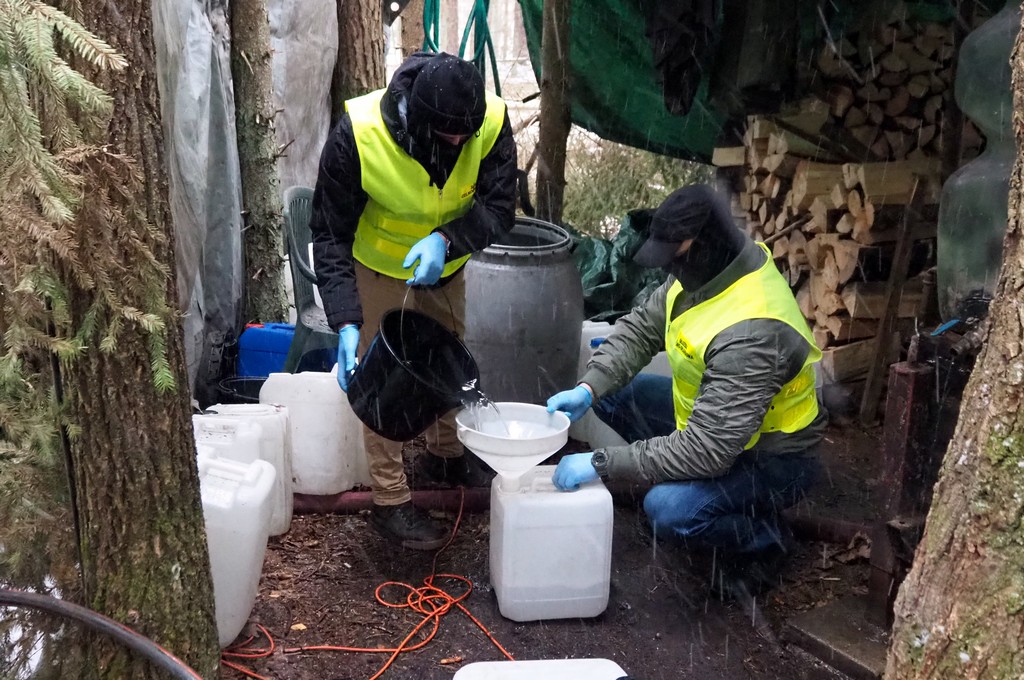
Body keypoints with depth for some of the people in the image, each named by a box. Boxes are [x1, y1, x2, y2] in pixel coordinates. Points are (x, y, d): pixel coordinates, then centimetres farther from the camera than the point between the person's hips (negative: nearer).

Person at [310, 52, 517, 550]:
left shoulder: (491, 122, -30)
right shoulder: (357, 135, -37)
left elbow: (499, 208, -22)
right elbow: (331, 235, -28)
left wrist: (447, 240, -43)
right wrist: (346, 323, -37)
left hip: (446, 265, 4)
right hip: (381, 271, -4)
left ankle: (444, 455, 48)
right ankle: (391, 502, 16)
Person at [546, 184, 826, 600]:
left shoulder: (750, 334, -38)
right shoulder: (706, 269, -12)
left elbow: (707, 449, -37)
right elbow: (640, 328, -2)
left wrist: (602, 463, -32)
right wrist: (587, 388, -18)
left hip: (772, 456, -8)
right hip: (711, 415, 8)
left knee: (668, 510, -31)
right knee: (610, 394, -1)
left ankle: (762, 538, 0)